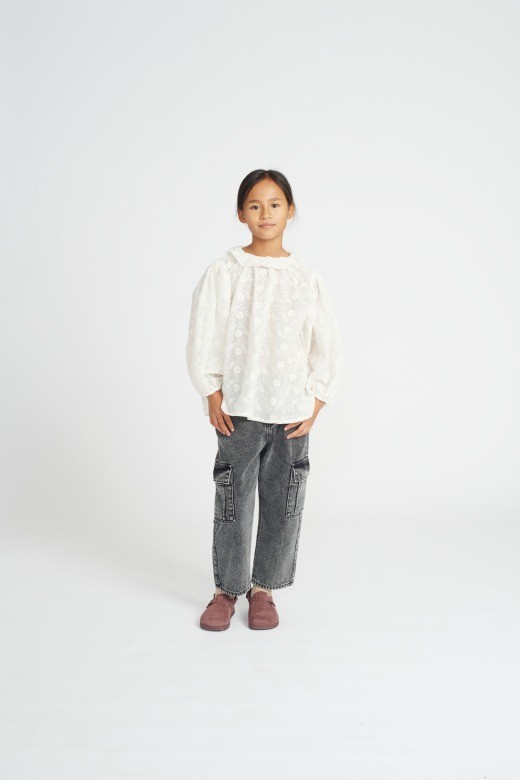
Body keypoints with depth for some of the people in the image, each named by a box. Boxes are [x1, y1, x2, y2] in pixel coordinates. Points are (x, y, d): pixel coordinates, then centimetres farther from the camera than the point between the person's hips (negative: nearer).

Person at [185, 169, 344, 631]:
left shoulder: (306, 277, 3)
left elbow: (328, 345, 5)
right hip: (238, 410, -1)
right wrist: (213, 395, -5)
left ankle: (264, 588, 25)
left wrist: (315, 404, 0)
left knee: (283, 502, 7)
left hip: (291, 412, 2)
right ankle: (227, 589, 23)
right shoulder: (225, 271, -2)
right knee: (232, 500, 6)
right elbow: (204, 337, -1)